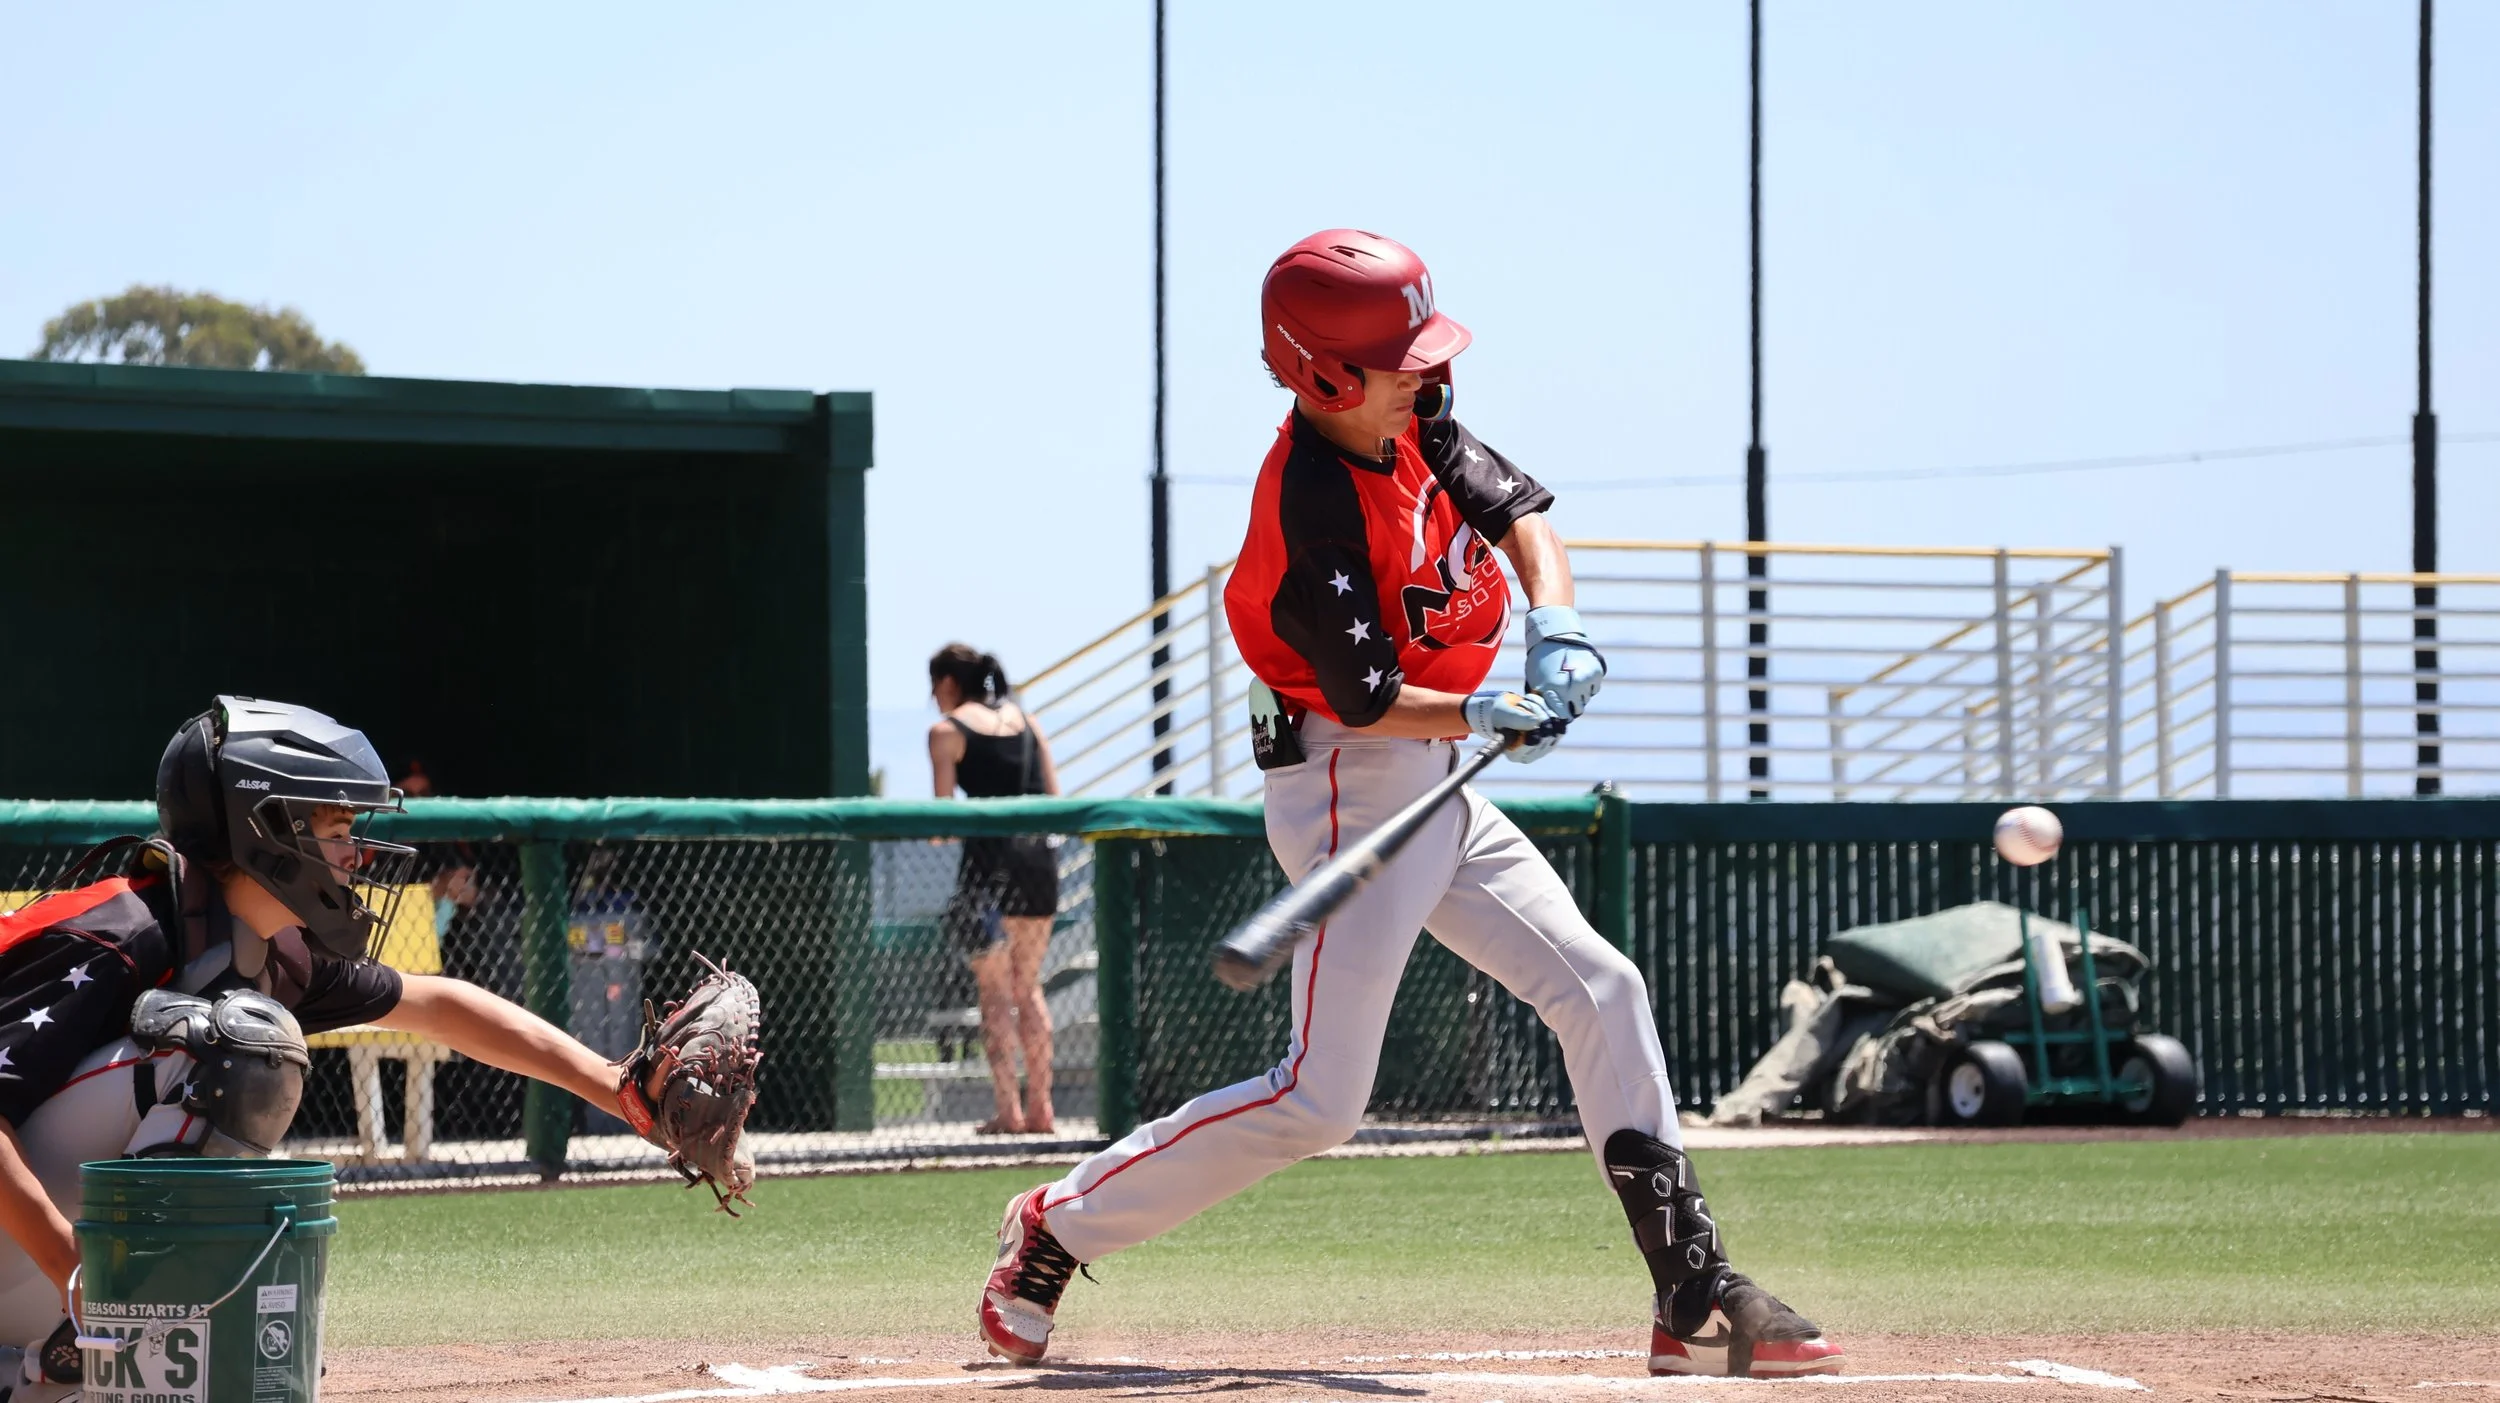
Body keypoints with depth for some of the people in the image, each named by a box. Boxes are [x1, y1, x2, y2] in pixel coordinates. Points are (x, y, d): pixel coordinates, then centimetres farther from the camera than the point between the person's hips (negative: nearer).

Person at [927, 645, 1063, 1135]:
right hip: (1039, 853, 5)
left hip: (990, 855, -5)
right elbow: (1055, 798, 11)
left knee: (995, 991, 1)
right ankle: (1040, 1108, 13)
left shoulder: (947, 731, 0)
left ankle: (1008, 1112, -3)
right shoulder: (1025, 720, 15)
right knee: (1029, 987, 14)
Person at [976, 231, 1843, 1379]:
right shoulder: (1313, 509, -24)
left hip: (1429, 790, 9)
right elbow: (1370, 702, -23)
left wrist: (1554, 627, -16)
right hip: (1350, 782, -9)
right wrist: (1490, 715, -35)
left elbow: (1520, 515, 2)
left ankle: (1697, 1301, 4)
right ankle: (1059, 1227, 4)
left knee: (1599, 991, 4)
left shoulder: (1410, 423, 2)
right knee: (1319, 1099, -10)